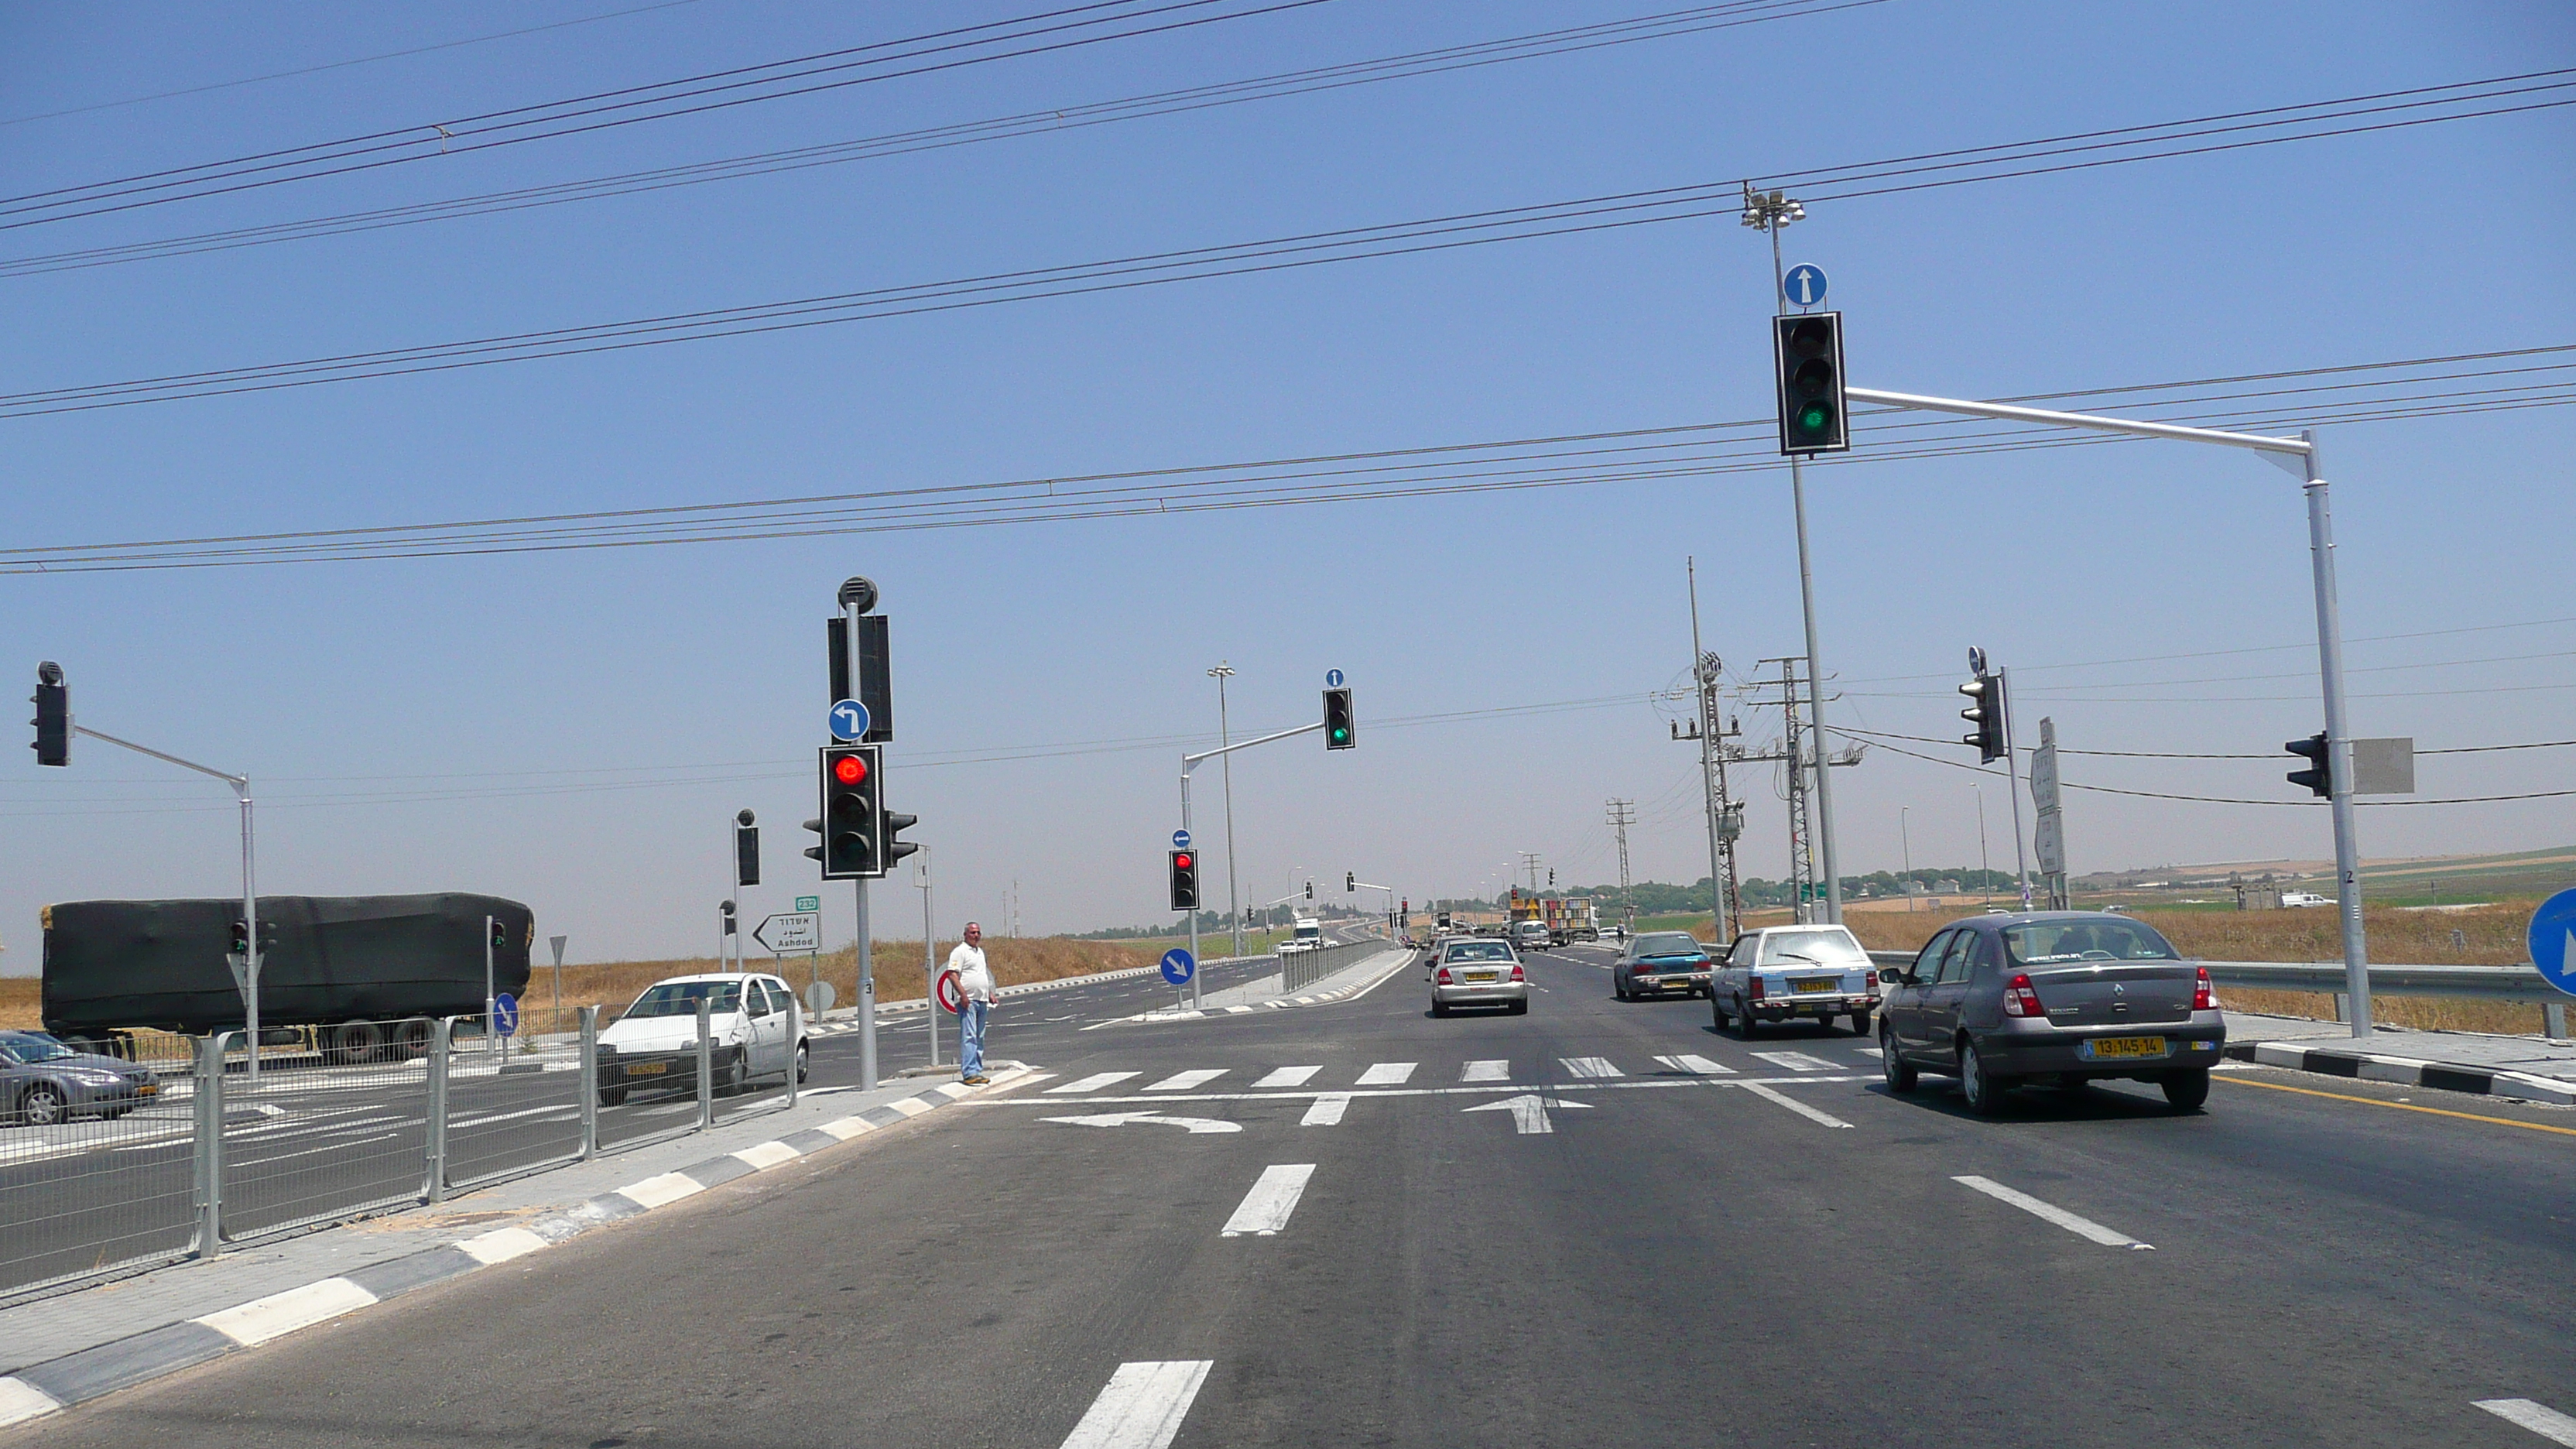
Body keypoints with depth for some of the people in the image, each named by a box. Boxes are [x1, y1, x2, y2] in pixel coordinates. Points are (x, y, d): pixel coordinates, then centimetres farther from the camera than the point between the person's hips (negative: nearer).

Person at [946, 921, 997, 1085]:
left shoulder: (979, 951, 20)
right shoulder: (960, 952, -7)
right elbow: (953, 974, -15)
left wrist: (990, 993, 22)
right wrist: (963, 994, -23)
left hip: (982, 1000, 9)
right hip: (967, 1001, -9)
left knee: (979, 1038, 9)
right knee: (969, 1036, -13)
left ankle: (977, 1071, 13)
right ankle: (969, 1073, -16)